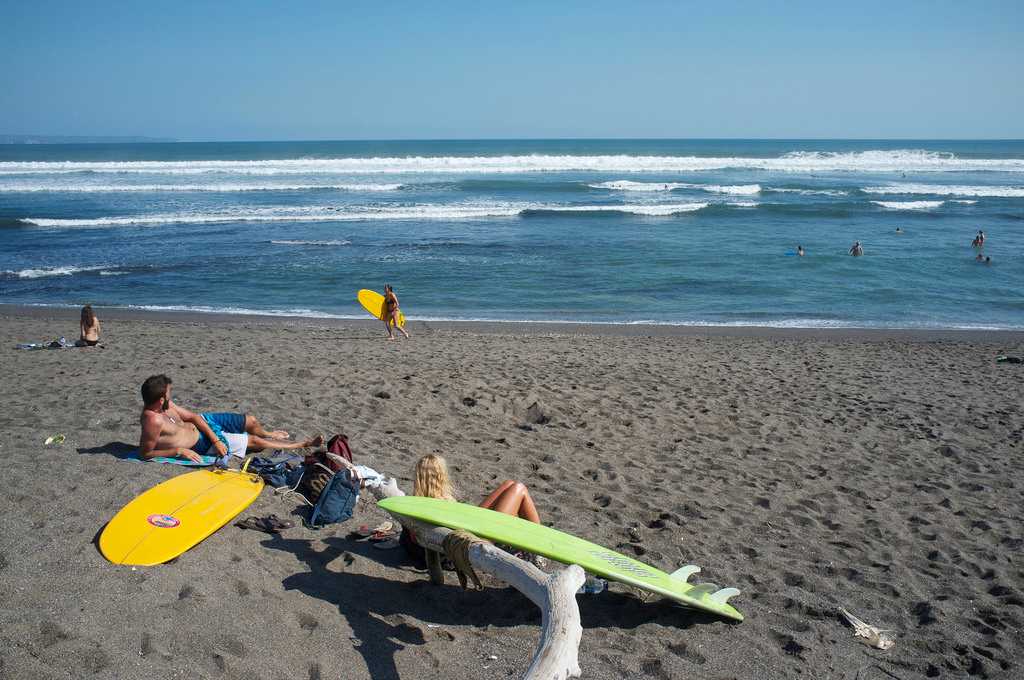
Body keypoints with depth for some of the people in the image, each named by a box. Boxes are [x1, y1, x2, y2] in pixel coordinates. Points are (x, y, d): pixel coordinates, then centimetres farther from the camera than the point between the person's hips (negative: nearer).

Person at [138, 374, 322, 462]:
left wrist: (215, 439, -13)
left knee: (250, 420, 15)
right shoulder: (153, 420, -36)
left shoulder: (165, 405, -10)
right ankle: (304, 444, 20)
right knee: (254, 441, 2)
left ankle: (266, 434, 55)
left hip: (202, 421, 8)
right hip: (202, 443, -7)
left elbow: (192, 416, -5)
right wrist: (178, 450, -37)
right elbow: (146, 453, -31)